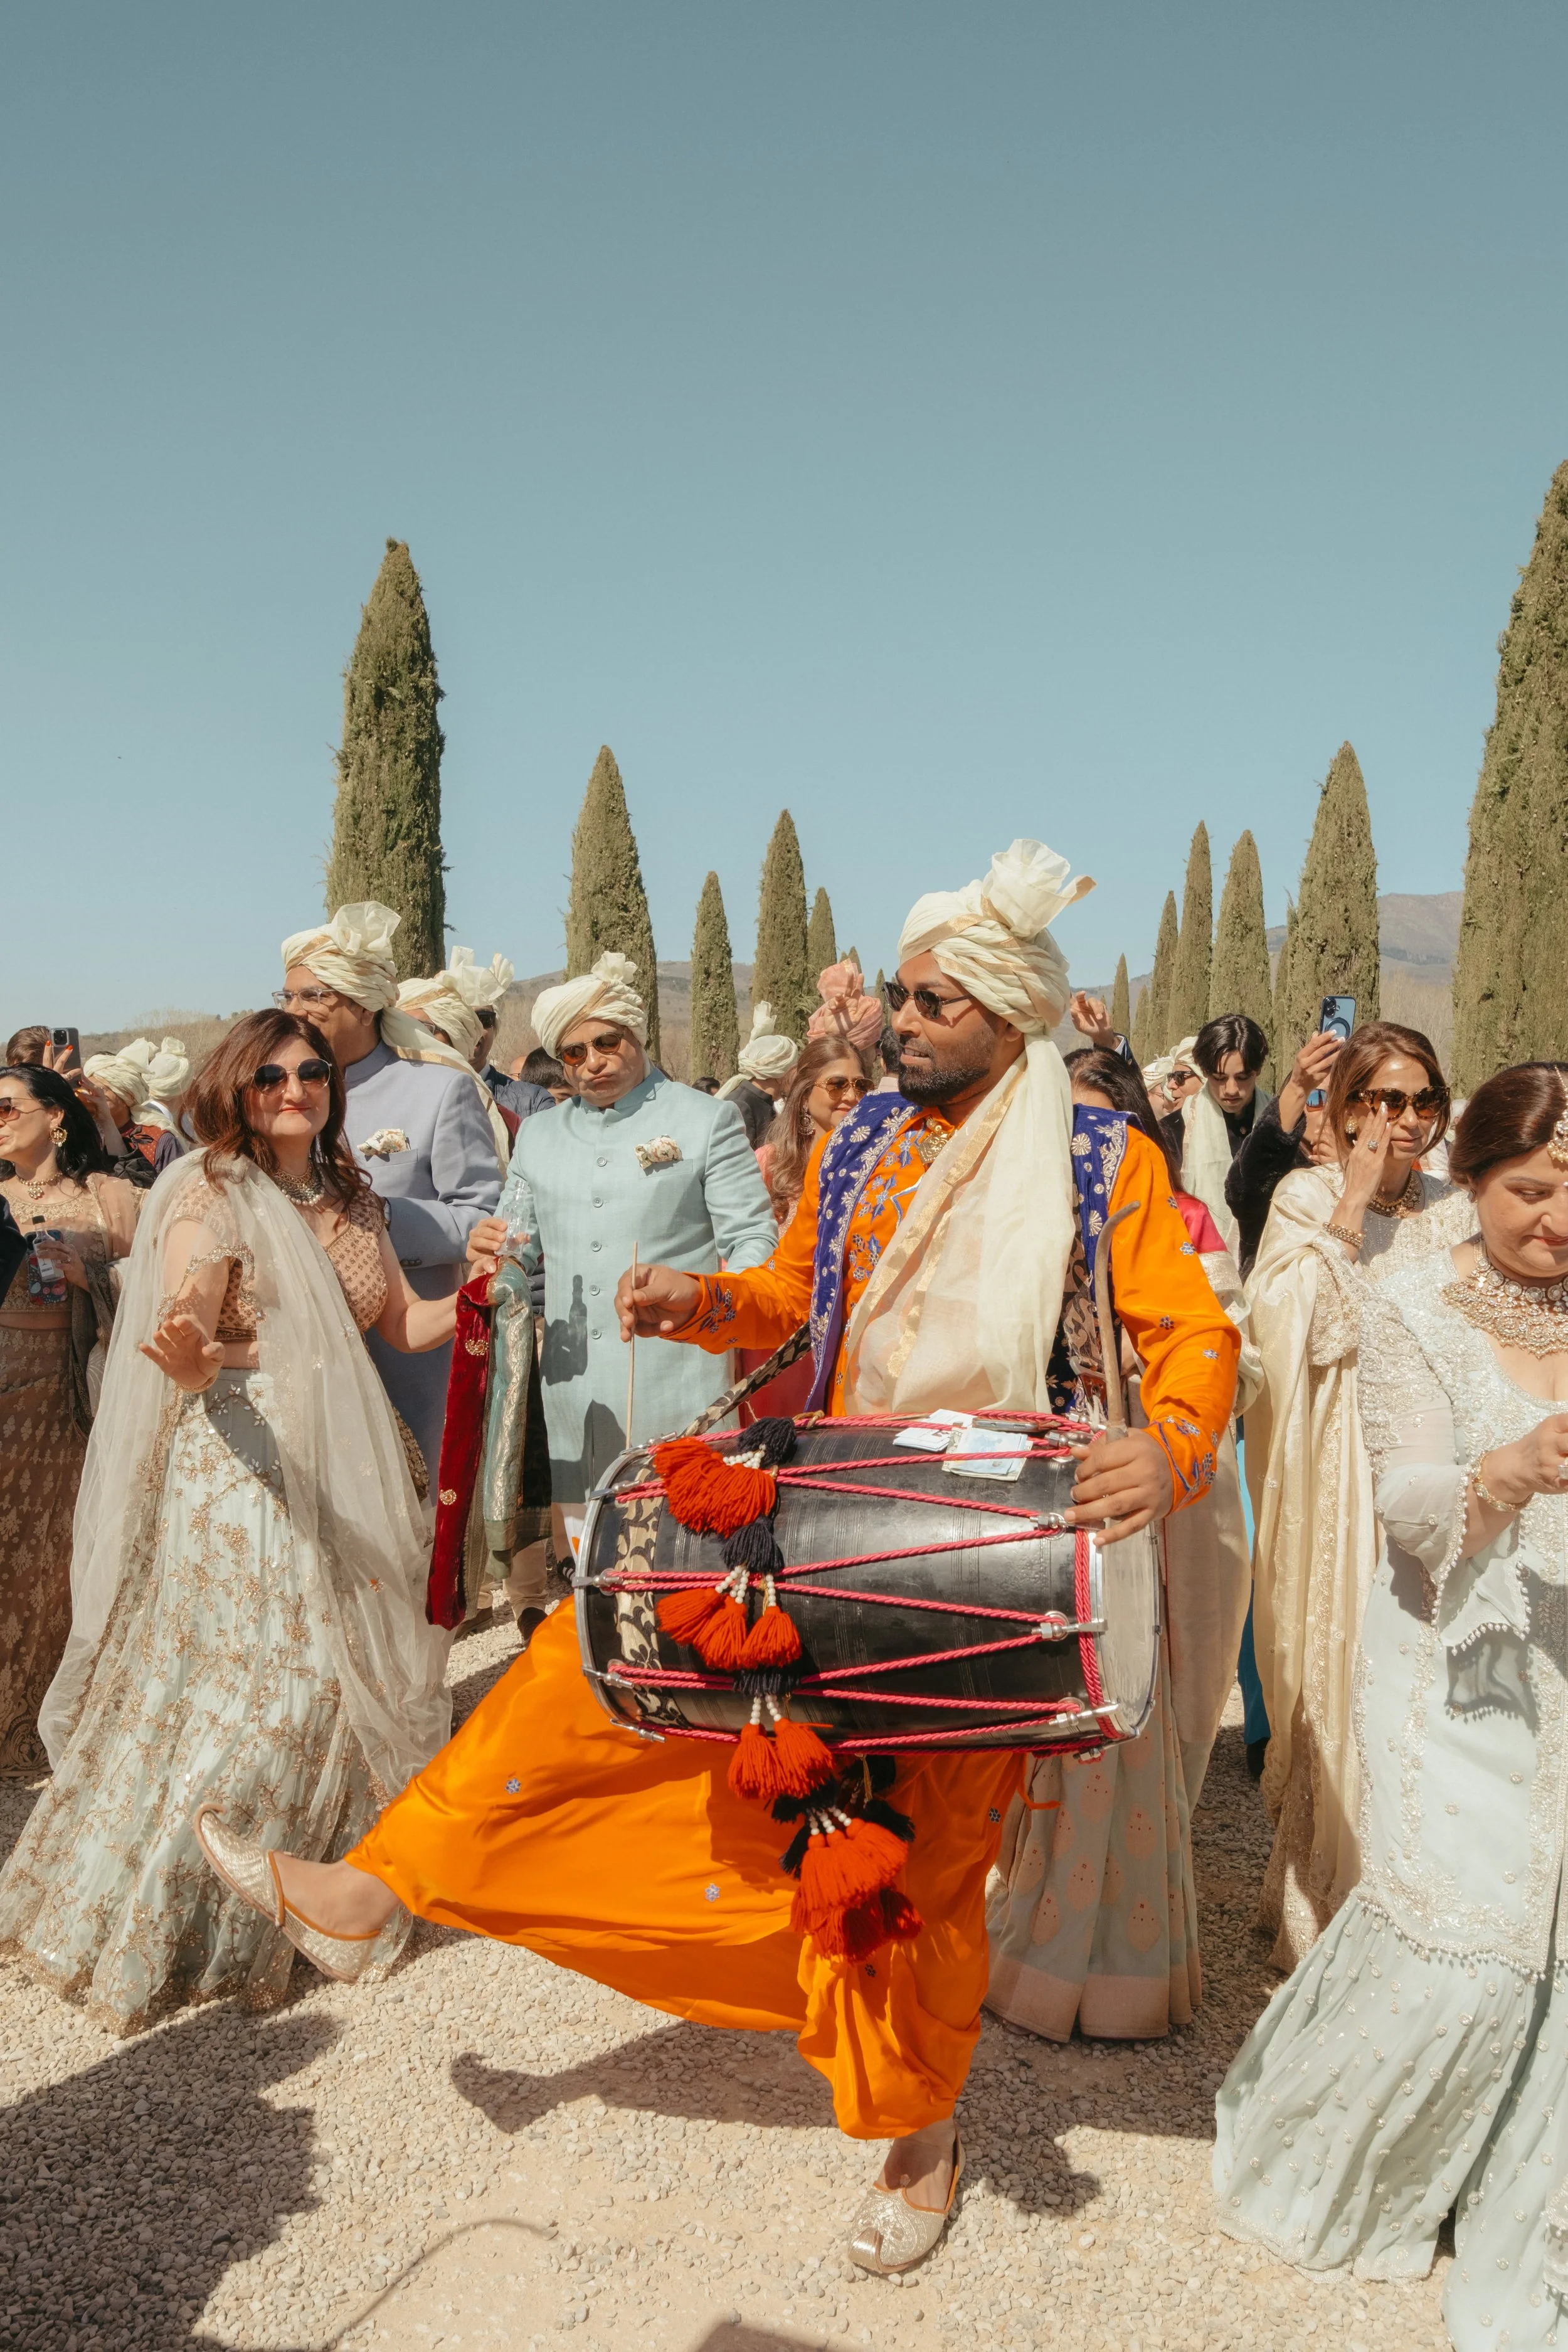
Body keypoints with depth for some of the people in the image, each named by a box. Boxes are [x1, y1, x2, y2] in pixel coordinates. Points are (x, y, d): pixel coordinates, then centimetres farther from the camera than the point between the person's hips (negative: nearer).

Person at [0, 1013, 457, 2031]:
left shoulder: (354, 1201, 10)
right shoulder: (209, 1196, -9)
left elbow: (406, 1325, 10)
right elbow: (186, 1355, -16)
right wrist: (192, 1360, -38)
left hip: (344, 1465, 6)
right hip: (242, 1462, -6)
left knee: (357, 1673, 12)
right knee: (244, 1689, -3)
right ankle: (177, 1920, 17)